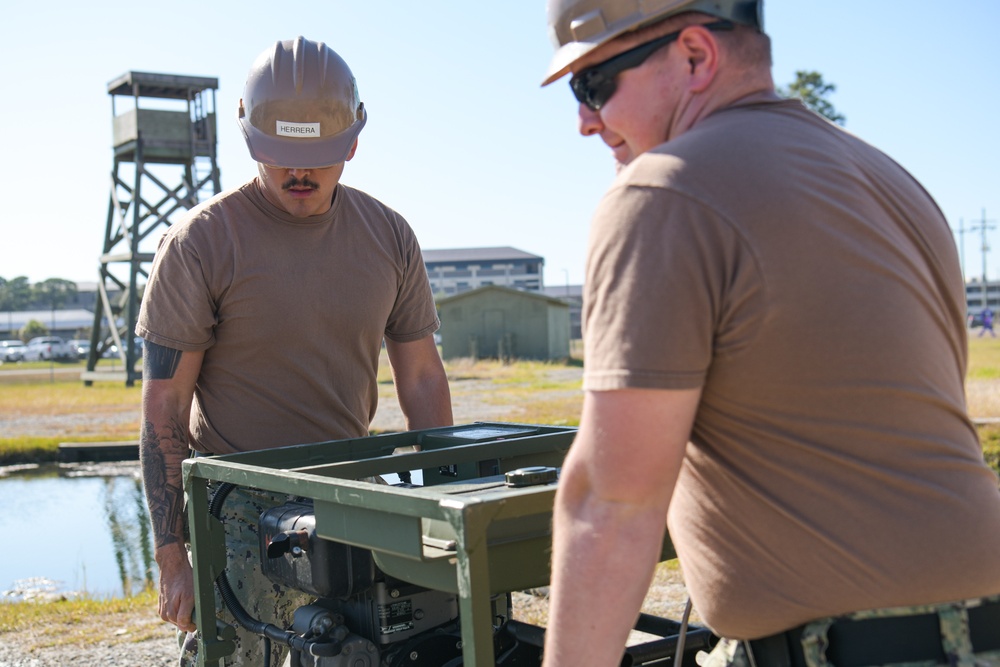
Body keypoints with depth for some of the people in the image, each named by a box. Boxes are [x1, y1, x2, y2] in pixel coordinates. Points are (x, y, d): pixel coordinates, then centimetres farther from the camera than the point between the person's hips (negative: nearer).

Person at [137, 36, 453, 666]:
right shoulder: (200, 243, -9)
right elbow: (166, 406, -8)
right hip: (238, 507, -3)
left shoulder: (390, 236, 3)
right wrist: (172, 556, -10)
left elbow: (421, 378, 9)